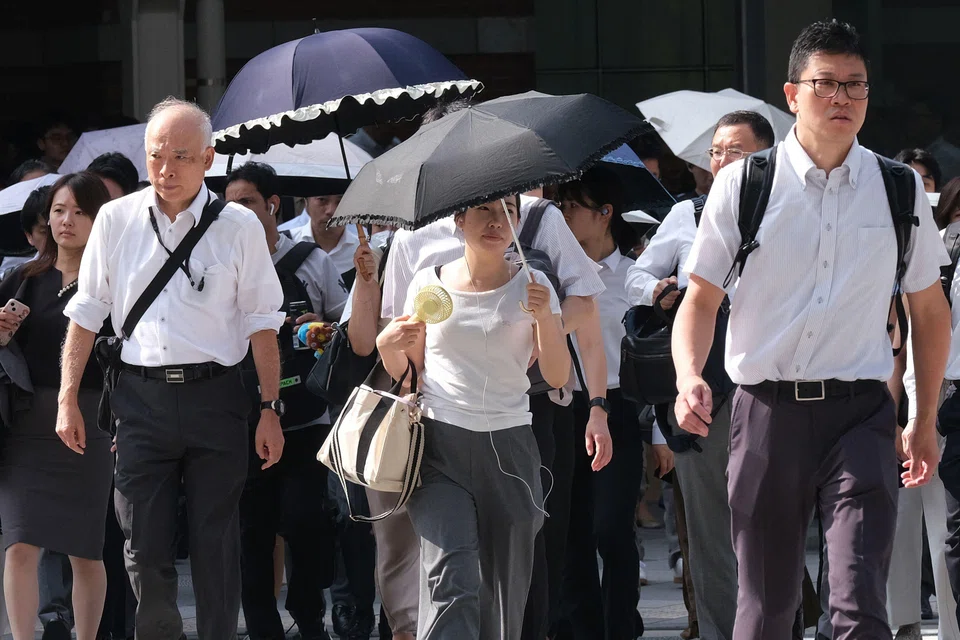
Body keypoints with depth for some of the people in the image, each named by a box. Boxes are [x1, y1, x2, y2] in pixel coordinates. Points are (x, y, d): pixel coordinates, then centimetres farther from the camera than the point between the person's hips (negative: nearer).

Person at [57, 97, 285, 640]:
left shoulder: (239, 227, 1)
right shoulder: (117, 220, 5)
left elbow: (261, 323, 4)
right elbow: (87, 313, 12)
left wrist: (271, 410, 0)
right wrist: (68, 400, 8)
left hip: (214, 396, -1)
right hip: (141, 397, 1)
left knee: (216, 544, 2)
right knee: (144, 546, -1)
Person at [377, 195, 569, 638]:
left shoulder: (532, 286, 7)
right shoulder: (430, 284, 7)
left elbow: (557, 376, 2)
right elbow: (405, 373, 15)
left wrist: (545, 317, -13)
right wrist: (388, 346, -7)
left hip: (509, 447, 2)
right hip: (440, 444, -2)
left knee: (504, 587, 2)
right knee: (450, 579, -19)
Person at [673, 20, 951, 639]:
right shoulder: (742, 186, 1)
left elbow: (931, 310, 17)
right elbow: (700, 301, 3)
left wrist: (926, 419, 17)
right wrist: (690, 378, -16)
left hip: (860, 410, 0)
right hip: (768, 409, 0)